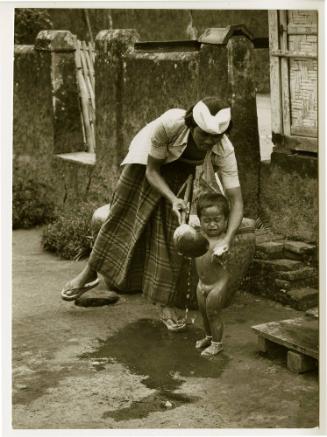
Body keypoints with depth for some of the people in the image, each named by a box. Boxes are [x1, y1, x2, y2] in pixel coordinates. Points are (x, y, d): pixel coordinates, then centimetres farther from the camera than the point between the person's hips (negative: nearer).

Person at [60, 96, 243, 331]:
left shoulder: (224, 151, -36)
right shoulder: (168, 123, -42)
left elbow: (236, 200, -34)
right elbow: (151, 171, -27)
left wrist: (227, 240, -50)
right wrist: (172, 199, -44)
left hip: (182, 168, 1)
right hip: (150, 154, -1)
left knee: (173, 234, -9)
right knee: (123, 213, 7)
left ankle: (167, 305, 1)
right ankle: (90, 273, 27)